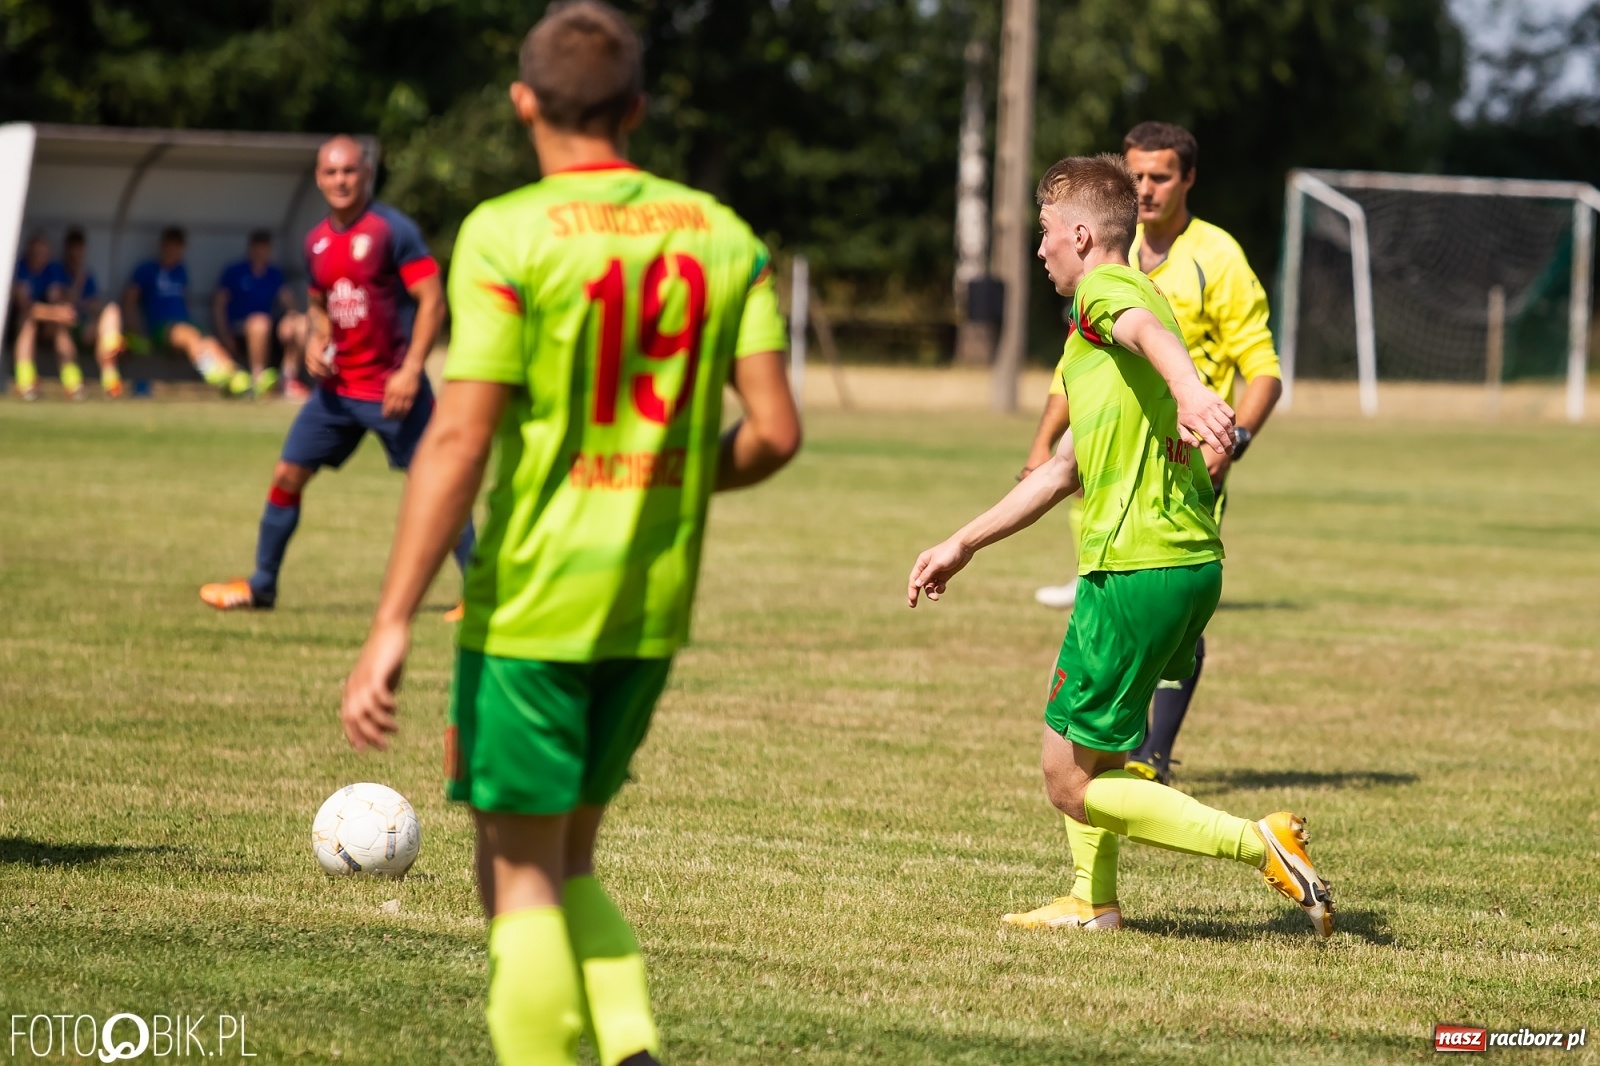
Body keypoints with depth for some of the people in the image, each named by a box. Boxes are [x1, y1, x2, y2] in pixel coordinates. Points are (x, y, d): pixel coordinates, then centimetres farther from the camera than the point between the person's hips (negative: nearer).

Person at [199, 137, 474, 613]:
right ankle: (260, 586, 18)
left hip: (392, 387, -6)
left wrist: (411, 370, -20)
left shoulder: (393, 230, -12)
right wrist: (316, 339, 2)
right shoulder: (317, 241, 8)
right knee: (287, 475, 6)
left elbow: (432, 300, -14)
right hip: (337, 386, 6)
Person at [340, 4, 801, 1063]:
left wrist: (392, 626, -15)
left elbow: (460, 440, -16)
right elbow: (776, 431, 0)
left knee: (521, 875, 4)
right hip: (653, 612, 5)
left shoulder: (509, 235, -11)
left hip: (529, 605, -5)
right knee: (565, 858, 19)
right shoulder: (723, 235, 5)